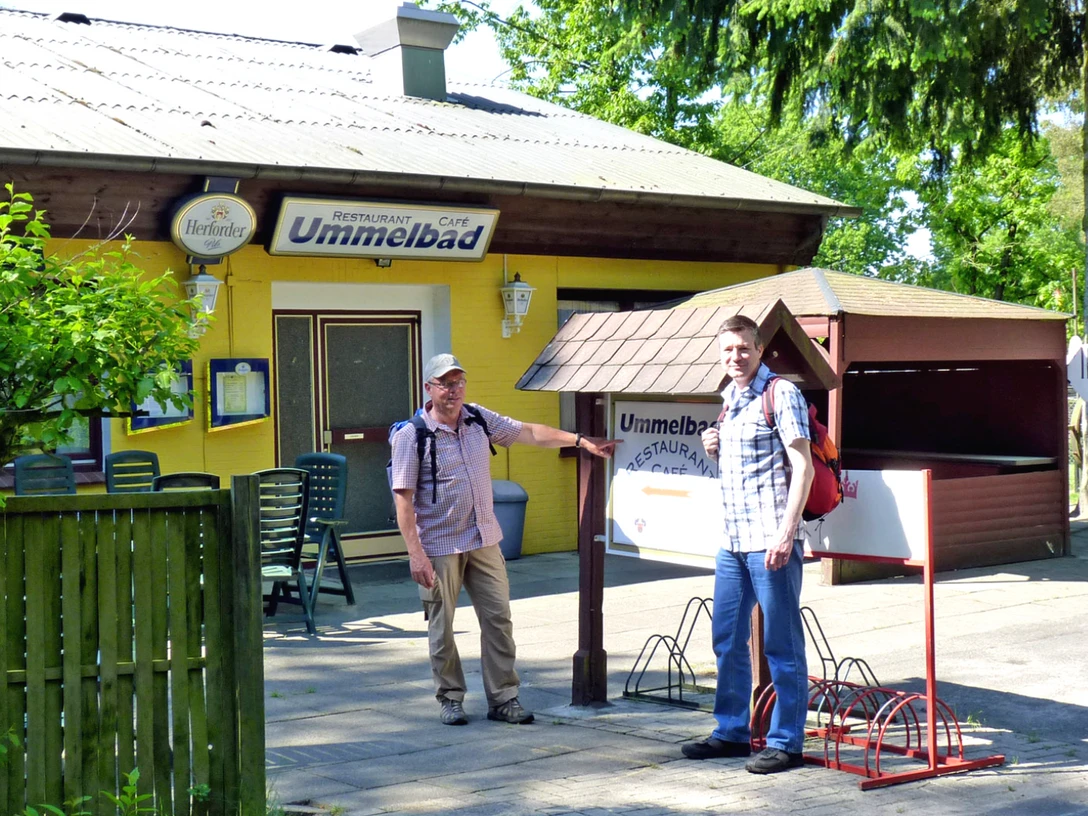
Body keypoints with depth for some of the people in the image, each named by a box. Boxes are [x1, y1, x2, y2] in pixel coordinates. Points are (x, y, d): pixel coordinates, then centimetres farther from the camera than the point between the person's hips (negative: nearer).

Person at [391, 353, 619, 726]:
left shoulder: (479, 420, 6)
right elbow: (403, 498, -12)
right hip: (439, 545, -5)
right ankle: (450, 698, 19)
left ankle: (503, 699, 10)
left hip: (484, 540, 5)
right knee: (442, 627, 4)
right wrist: (415, 553, -18)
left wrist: (581, 440, 4)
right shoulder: (411, 435, -10)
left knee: (498, 617, 3)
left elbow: (529, 433, 11)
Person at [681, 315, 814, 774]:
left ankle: (786, 742, 7)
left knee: (781, 645, 0)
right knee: (727, 640, 13)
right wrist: (713, 450, 5)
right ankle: (732, 732, 24)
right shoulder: (727, 400, 16)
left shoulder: (780, 393, -7)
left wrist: (786, 534, -20)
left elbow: (802, 466, -13)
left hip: (770, 542, -8)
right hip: (733, 541, 8)